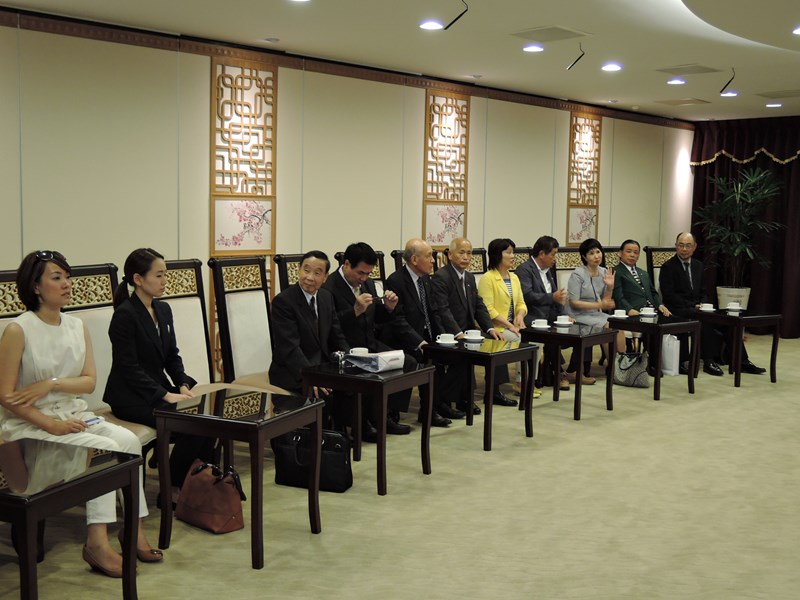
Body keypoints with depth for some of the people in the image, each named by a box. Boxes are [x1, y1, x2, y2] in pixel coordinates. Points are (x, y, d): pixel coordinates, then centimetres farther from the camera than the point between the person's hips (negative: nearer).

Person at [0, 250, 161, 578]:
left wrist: (52, 384, -17)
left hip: (74, 415, 6)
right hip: (30, 426, -6)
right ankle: (97, 544, -20)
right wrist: (52, 425, -19)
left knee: (128, 440, -20)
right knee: (105, 449, -26)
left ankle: (134, 528, -14)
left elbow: (89, 381, 1)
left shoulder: (78, 327, 8)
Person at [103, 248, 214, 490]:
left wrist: (183, 385, -5)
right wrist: (165, 395, -21)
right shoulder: (124, 315, -14)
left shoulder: (163, 310, 10)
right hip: (130, 397, -7)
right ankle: (172, 487, -4)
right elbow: (129, 368, -17)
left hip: (159, 387, 7)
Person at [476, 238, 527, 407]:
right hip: (496, 328, -7)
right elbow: (488, 309, -15)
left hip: (512, 326, 7)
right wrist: (509, 325, -19)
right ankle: (521, 381, -11)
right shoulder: (488, 278, -8)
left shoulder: (514, 277, 17)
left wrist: (520, 315, -6)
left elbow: (521, 303, 17)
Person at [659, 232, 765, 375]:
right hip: (678, 310, -6)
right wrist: (693, 306, -16)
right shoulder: (668, 267, -3)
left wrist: (702, 304, -3)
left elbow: (704, 292, 20)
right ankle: (709, 361, -27)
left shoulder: (698, 266, 18)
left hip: (697, 308, 6)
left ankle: (741, 361, -16)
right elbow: (669, 295, -10)